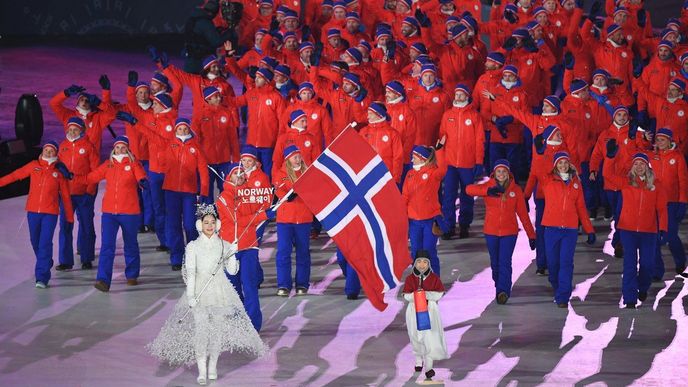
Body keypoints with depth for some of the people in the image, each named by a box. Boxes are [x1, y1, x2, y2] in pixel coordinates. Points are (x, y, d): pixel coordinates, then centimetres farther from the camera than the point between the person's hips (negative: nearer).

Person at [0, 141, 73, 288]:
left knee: (45, 243, -11)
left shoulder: (59, 171, 2)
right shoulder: (34, 166, 6)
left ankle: (42, 277, -11)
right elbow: (15, 175, 7)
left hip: (50, 213, -3)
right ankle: (46, 264, 38)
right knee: (35, 242, 13)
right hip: (33, 211, 3)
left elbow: (65, 195, 6)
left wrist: (70, 216, 10)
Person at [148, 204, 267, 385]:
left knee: (218, 328, -1)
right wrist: (191, 296, -13)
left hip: (220, 290, 2)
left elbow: (232, 271, 6)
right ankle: (202, 370, -7)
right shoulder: (193, 246, 3)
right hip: (200, 290, -2)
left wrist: (232, 254, -10)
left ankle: (212, 366, 13)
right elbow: (190, 272, -4)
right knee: (200, 328, -10)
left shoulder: (224, 246, 8)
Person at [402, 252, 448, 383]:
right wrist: (416, 294, -26)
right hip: (414, 311, 2)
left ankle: (428, 367, -13)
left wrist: (426, 294, -21)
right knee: (416, 338, 13)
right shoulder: (410, 279, -1)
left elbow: (439, 294, -7)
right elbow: (407, 296, -7)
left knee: (429, 337, -12)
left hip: (430, 310, -2)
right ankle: (419, 361, 37)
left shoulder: (434, 278, -2)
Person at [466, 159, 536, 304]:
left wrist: (531, 235, 3)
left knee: (505, 263, -13)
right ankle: (499, 288, 32)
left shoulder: (516, 190, 0)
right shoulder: (489, 186, -2)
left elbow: (523, 214, 4)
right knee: (495, 263, 13)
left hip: (509, 232, -2)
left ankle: (503, 291, -21)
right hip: (491, 232, 2)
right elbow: (469, 189, -20)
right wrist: (487, 191, -38)